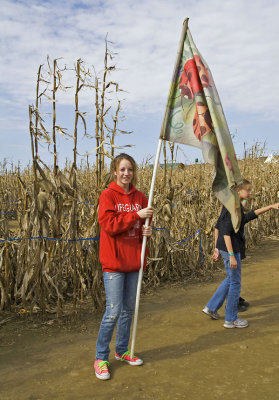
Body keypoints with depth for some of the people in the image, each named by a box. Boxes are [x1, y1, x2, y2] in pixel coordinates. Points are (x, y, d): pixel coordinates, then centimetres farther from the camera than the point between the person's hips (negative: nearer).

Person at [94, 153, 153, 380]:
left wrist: (147, 230, -4)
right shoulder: (108, 195, -6)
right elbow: (109, 225, -16)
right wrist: (136, 215, -19)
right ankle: (101, 358, 14)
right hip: (114, 262, -5)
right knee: (113, 311, -4)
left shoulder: (140, 197, 9)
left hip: (134, 260, 5)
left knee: (128, 310, 14)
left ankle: (122, 350, 32)